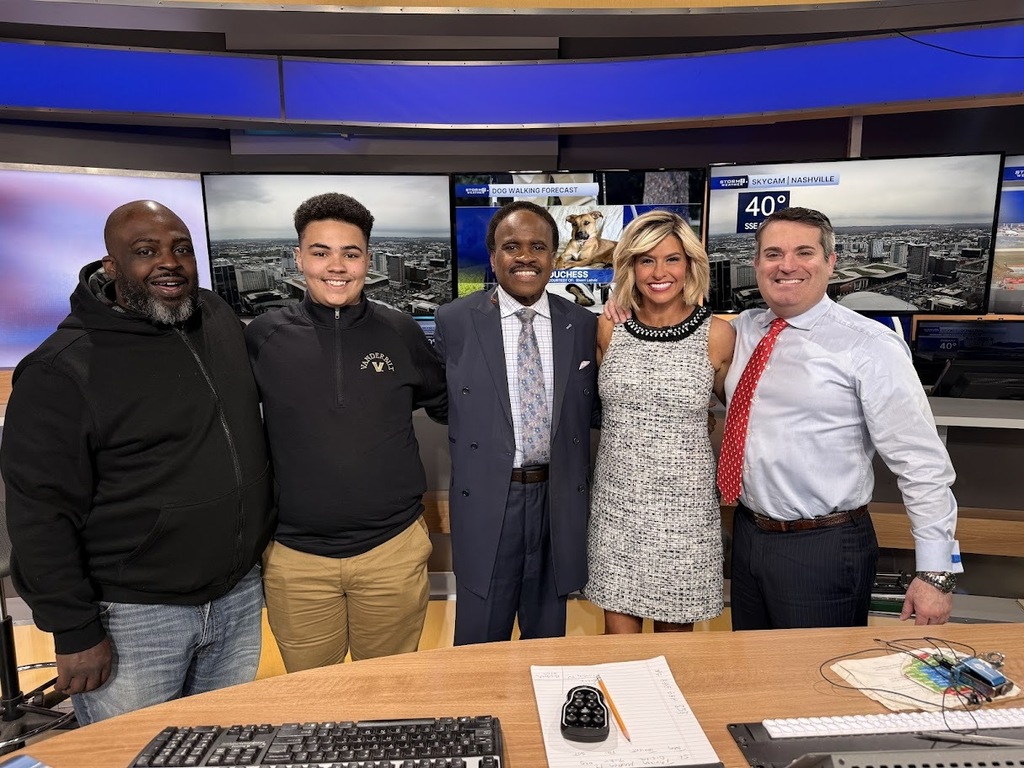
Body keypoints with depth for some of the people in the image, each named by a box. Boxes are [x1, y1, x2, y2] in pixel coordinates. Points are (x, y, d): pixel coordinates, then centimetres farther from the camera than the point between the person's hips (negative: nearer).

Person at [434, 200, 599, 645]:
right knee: (480, 645, 15)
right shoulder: (455, 321, -5)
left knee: (547, 640, 22)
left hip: (559, 501, 2)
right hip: (486, 502, -2)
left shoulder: (583, 325, 1)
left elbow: (592, 410, 9)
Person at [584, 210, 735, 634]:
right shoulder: (608, 328, 0)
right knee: (619, 634, 10)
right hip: (617, 502, 2)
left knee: (675, 630, 14)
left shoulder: (717, 334, -5)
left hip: (685, 506, -1)